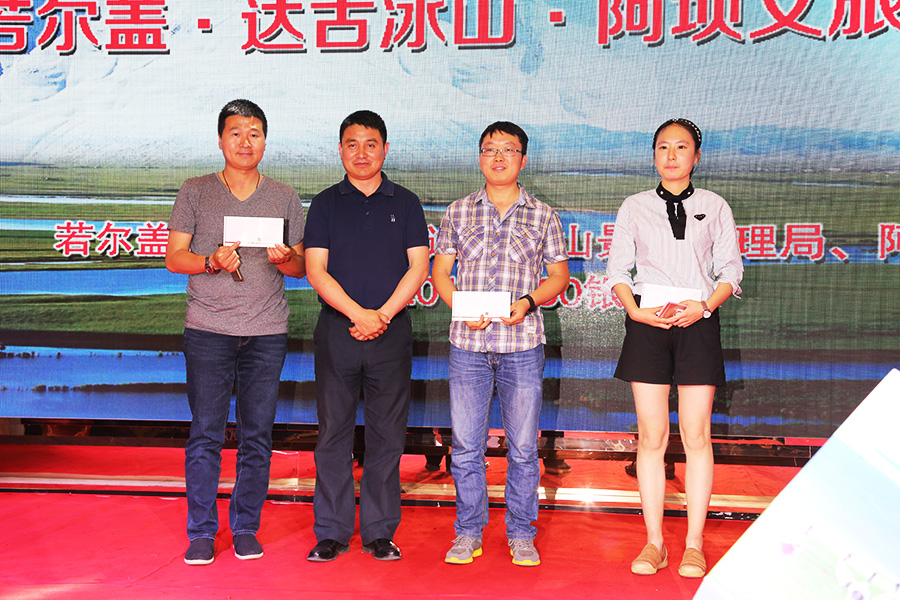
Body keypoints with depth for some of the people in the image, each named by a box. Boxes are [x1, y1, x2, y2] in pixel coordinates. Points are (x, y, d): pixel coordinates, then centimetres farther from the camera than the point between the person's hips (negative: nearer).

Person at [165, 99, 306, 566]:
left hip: (267, 332, 1)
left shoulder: (285, 198, 11)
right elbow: (174, 257, 4)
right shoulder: (195, 192, 8)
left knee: (257, 435, 2)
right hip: (208, 329, -1)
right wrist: (211, 261, -14)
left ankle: (246, 528, 15)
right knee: (206, 432, -2)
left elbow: (302, 268, 11)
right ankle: (201, 532, 9)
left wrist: (285, 258, -11)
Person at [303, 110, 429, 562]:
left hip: (391, 331, 0)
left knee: (387, 435, 3)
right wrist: (358, 313, -13)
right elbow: (316, 270, 0)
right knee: (334, 433, 3)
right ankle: (331, 533, 11)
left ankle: (380, 532, 12)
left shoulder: (405, 203, 10)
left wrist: (383, 314, -10)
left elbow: (418, 267, 3)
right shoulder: (326, 204, 9)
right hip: (336, 330, 0)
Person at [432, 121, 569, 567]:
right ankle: (469, 532, 19)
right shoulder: (458, 212, 9)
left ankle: (521, 534, 18)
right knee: (466, 446, 5)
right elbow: (440, 271, 10)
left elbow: (559, 275, 9)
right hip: (468, 344, 1)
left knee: (523, 447, 5)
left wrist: (527, 302, -10)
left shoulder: (542, 216, 7)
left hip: (522, 345, -1)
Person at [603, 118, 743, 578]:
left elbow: (731, 270, 7)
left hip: (697, 323, 0)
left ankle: (694, 545, 6)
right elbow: (617, 270, 9)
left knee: (696, 436, -2)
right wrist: (635, 310, -8)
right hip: (647, 325, 0)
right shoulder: (634, 208, 11)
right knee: (651, 436, 0)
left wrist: (705, 306, -10)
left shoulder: (714, 207, 11)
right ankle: (654, 543, 8)